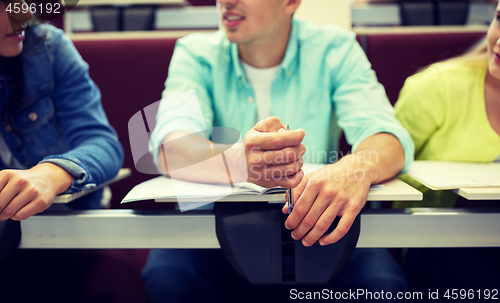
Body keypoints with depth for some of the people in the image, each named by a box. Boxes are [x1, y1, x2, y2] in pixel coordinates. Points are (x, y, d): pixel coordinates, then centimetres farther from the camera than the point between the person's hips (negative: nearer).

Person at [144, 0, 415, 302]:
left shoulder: (333, 50, -4)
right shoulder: (197, 54, -5)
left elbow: (392, 140, -18)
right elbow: (170, 149, -23)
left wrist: (356, 168, -43)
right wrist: (237, 161, -46)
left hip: (315, 230, 0)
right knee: (166, 275, -29)